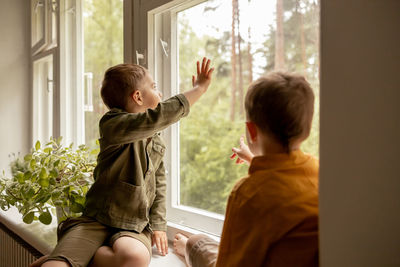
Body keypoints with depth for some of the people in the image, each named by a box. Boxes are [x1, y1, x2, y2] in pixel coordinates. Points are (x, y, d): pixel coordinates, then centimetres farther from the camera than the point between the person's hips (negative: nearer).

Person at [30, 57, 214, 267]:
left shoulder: (155, 140, 16)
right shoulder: (112, 126, -9)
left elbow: (159, 183, 20)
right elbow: (159, 116, -23)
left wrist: (158, 224, 9)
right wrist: (199, 88, -14)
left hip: (135, 227, 6)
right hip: (96, 221, -6)